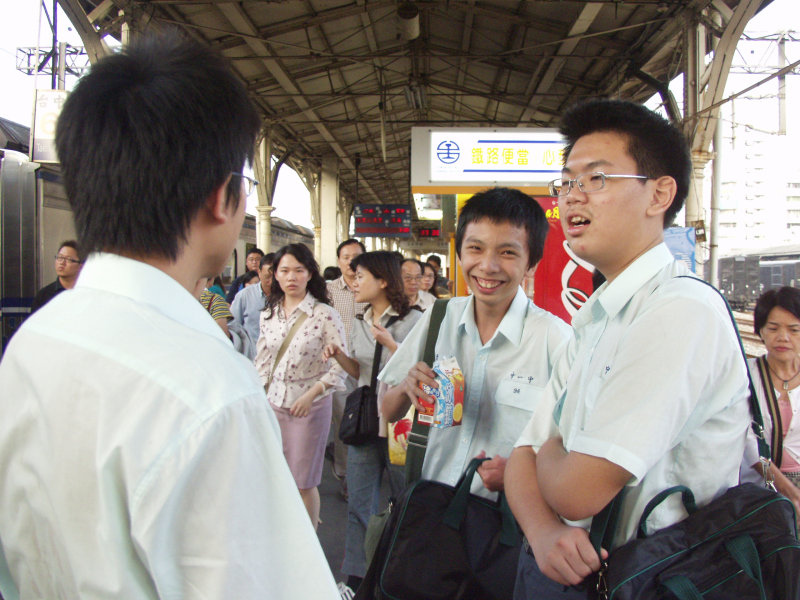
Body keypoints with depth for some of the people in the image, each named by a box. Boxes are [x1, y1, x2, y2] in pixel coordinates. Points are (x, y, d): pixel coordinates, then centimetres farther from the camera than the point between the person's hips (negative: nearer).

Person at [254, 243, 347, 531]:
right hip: (273, 402, 4)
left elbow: (340, 366, -10)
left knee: (303, 483, 4)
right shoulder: (268, 315, 7)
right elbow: (261, 361, 15)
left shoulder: (325, 315, -9)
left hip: (310, 406, -4)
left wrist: (311, 394, -17)